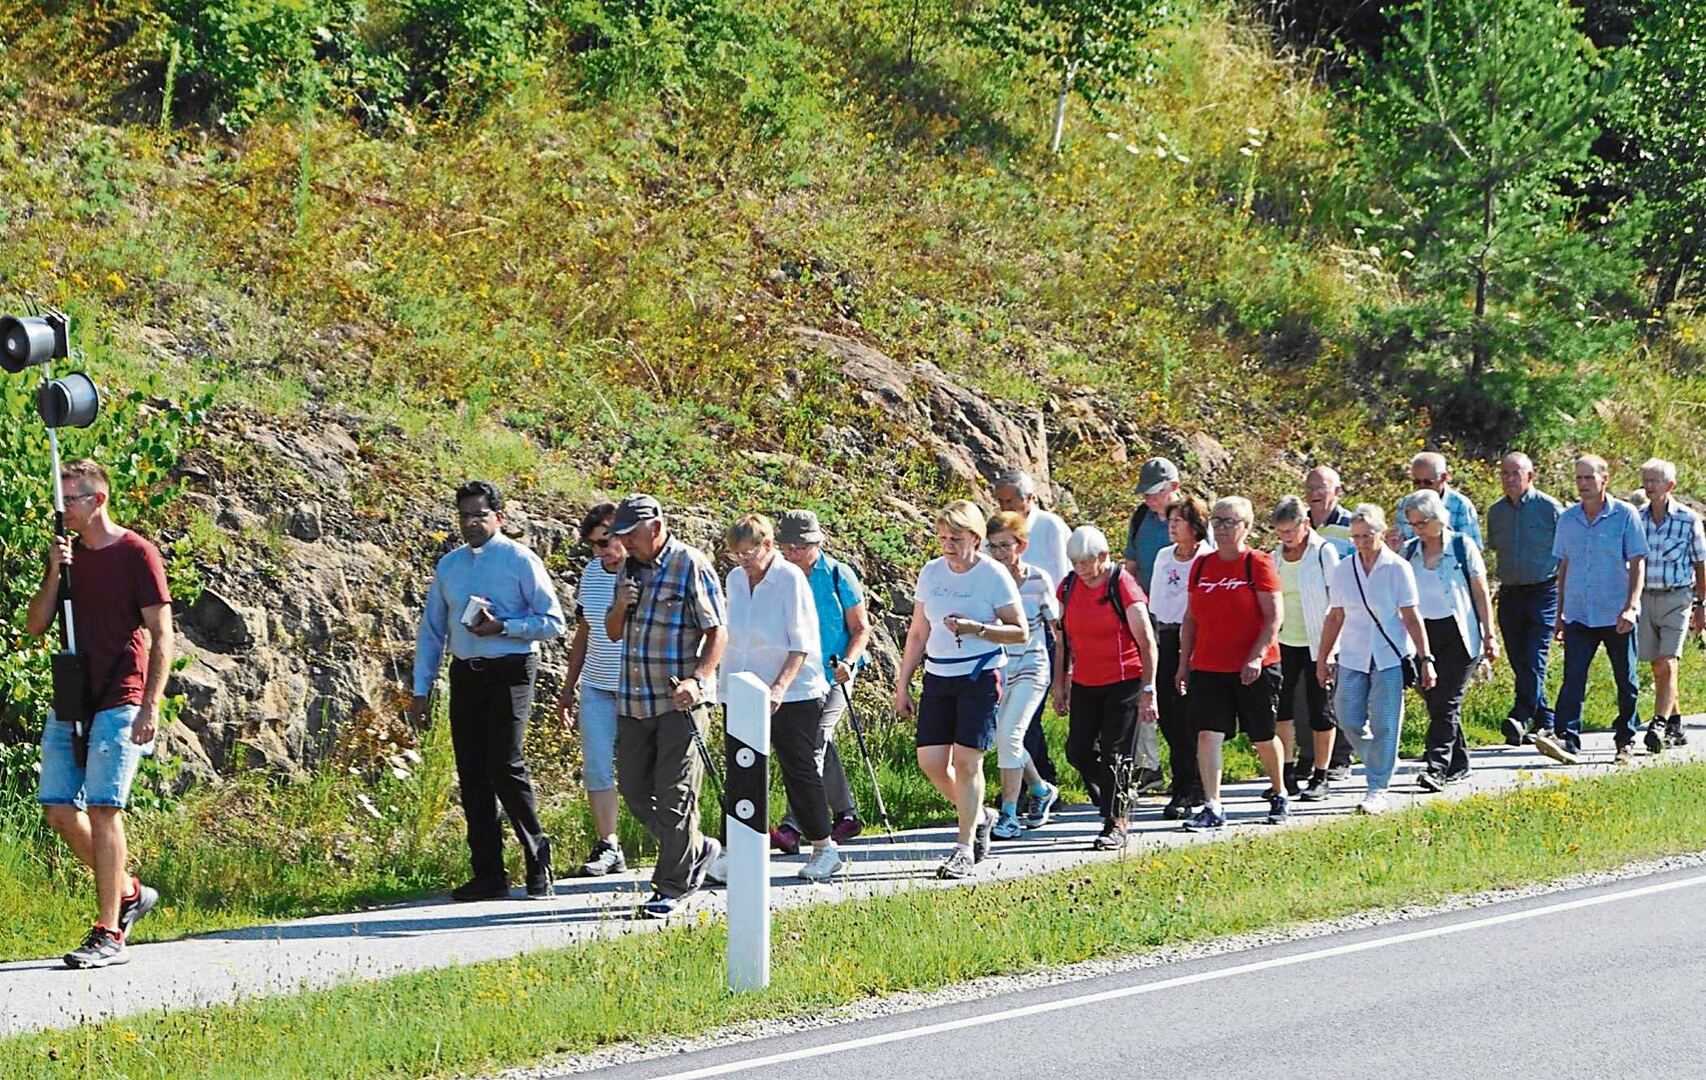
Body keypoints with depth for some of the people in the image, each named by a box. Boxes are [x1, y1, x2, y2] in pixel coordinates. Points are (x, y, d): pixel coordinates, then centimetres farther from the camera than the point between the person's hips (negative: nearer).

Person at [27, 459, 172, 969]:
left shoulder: (136, 555, -6)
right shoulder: (68, 554, 14)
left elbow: (161, 635, -8)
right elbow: (35, 626, 11)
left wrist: (150, 705, -16)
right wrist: (54, 574, -5)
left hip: (118, 704, -7)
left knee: (102, 808, -12)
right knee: (58, 809, 4)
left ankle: (109, 934, -10)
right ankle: (128, 892, 22)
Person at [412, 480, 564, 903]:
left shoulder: (521, 561, -2)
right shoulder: (448, 566, 14)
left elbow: (553, 623, -4)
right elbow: (431, 629, 18)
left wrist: (502, 626, -15)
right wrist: (421, 690, 13)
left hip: (510, 673, -5)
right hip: (466, 674, 5)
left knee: (506, 766, -14)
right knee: (471, 774, 3)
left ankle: (538, 861, 2)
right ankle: (487, 874, 8)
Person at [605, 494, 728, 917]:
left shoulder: (691, 567, -7)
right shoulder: (630, 569, 14)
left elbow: (718, 631, -9)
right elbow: (613, 633, 21)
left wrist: (698, 681, -23)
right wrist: (620, 607, -1)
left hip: (680, 703, -7)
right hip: (634, 702, 7)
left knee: (674, 795, -6)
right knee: (634, 789, 8)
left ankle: (671, 886, 1)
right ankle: (697, 851, 25)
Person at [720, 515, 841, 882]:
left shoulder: (791, 579, -10)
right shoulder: (735, 579, 8)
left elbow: (802, 644, -13)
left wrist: (780, 687, -24)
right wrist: (725, 680, 18)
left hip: (793, 694, -5)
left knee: (800, 771, 1)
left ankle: (824, 848, 11)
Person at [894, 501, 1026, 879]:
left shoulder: (994, 576, -6)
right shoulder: (931, 573, 8)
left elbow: (1020, 632, -6)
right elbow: (918, 633, 15)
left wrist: (975, 628, -20)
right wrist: (903, 684, 13)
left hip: (981, 677, -5)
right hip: (938, 678, 5)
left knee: (966, 760, -10)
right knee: (930, 760, -1)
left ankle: (965, 847, -2)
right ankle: (979, 816, 24)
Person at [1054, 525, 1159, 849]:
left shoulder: (1123, 586, -12)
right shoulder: (1069, 587, 5)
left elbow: (1147, 642, -13)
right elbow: (1064, 639, 15)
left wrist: (1148, 691, -17)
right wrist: (1060, 685, 13)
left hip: (1123, 684, -6)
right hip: (1084, 685, 6)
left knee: (1113, 755, -7)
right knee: (1078, 752, 2)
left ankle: (1116, 826, 1)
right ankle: (1113, 808, 20)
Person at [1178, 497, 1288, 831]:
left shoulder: (1258, 564, -6)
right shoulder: (1202, 566, 8)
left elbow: (1274, 617, -11)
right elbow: (1191, 619, 14)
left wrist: (1257, 656, -20)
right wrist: (1184, 663, 10)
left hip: (1254, 669, -4)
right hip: (1208, 666, 4)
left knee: (1263, 738, 9)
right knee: (1207, 734, -9)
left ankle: (1279, 795, 31)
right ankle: (1212, 807, -11)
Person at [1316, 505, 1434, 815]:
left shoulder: (1397, 568, -5)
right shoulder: (1342, 571, 4)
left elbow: (1411, 618, -4)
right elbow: (1335, 618, 12)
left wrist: (1425, 659, -6)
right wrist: (1323, 659, 13)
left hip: (1390, 658, -4)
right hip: (1353, 658, 4)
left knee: (1384, 724, -3)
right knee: (1349, 721, -1)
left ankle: (1377, 789, 3)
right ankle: (1384, 763, 24)